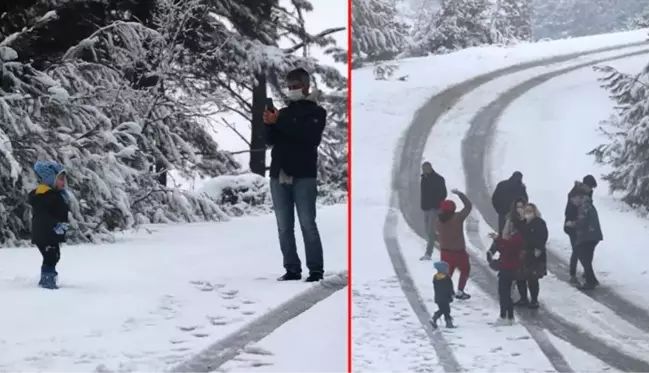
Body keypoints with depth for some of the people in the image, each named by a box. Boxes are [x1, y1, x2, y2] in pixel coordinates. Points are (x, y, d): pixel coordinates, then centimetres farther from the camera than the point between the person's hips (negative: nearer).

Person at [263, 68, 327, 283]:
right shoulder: (284, 112, 18)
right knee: (284, 227, 2)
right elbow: (270, 140, 11)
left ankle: (316, 270, -5)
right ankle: (292, 269, 5)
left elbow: (309, 136, -12)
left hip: (303, 176, -5)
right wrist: (269, 124, -10)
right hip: (279, 175, 5)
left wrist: (279, 122, -14)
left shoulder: (316, 112, 6)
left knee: (307, 224, -8)